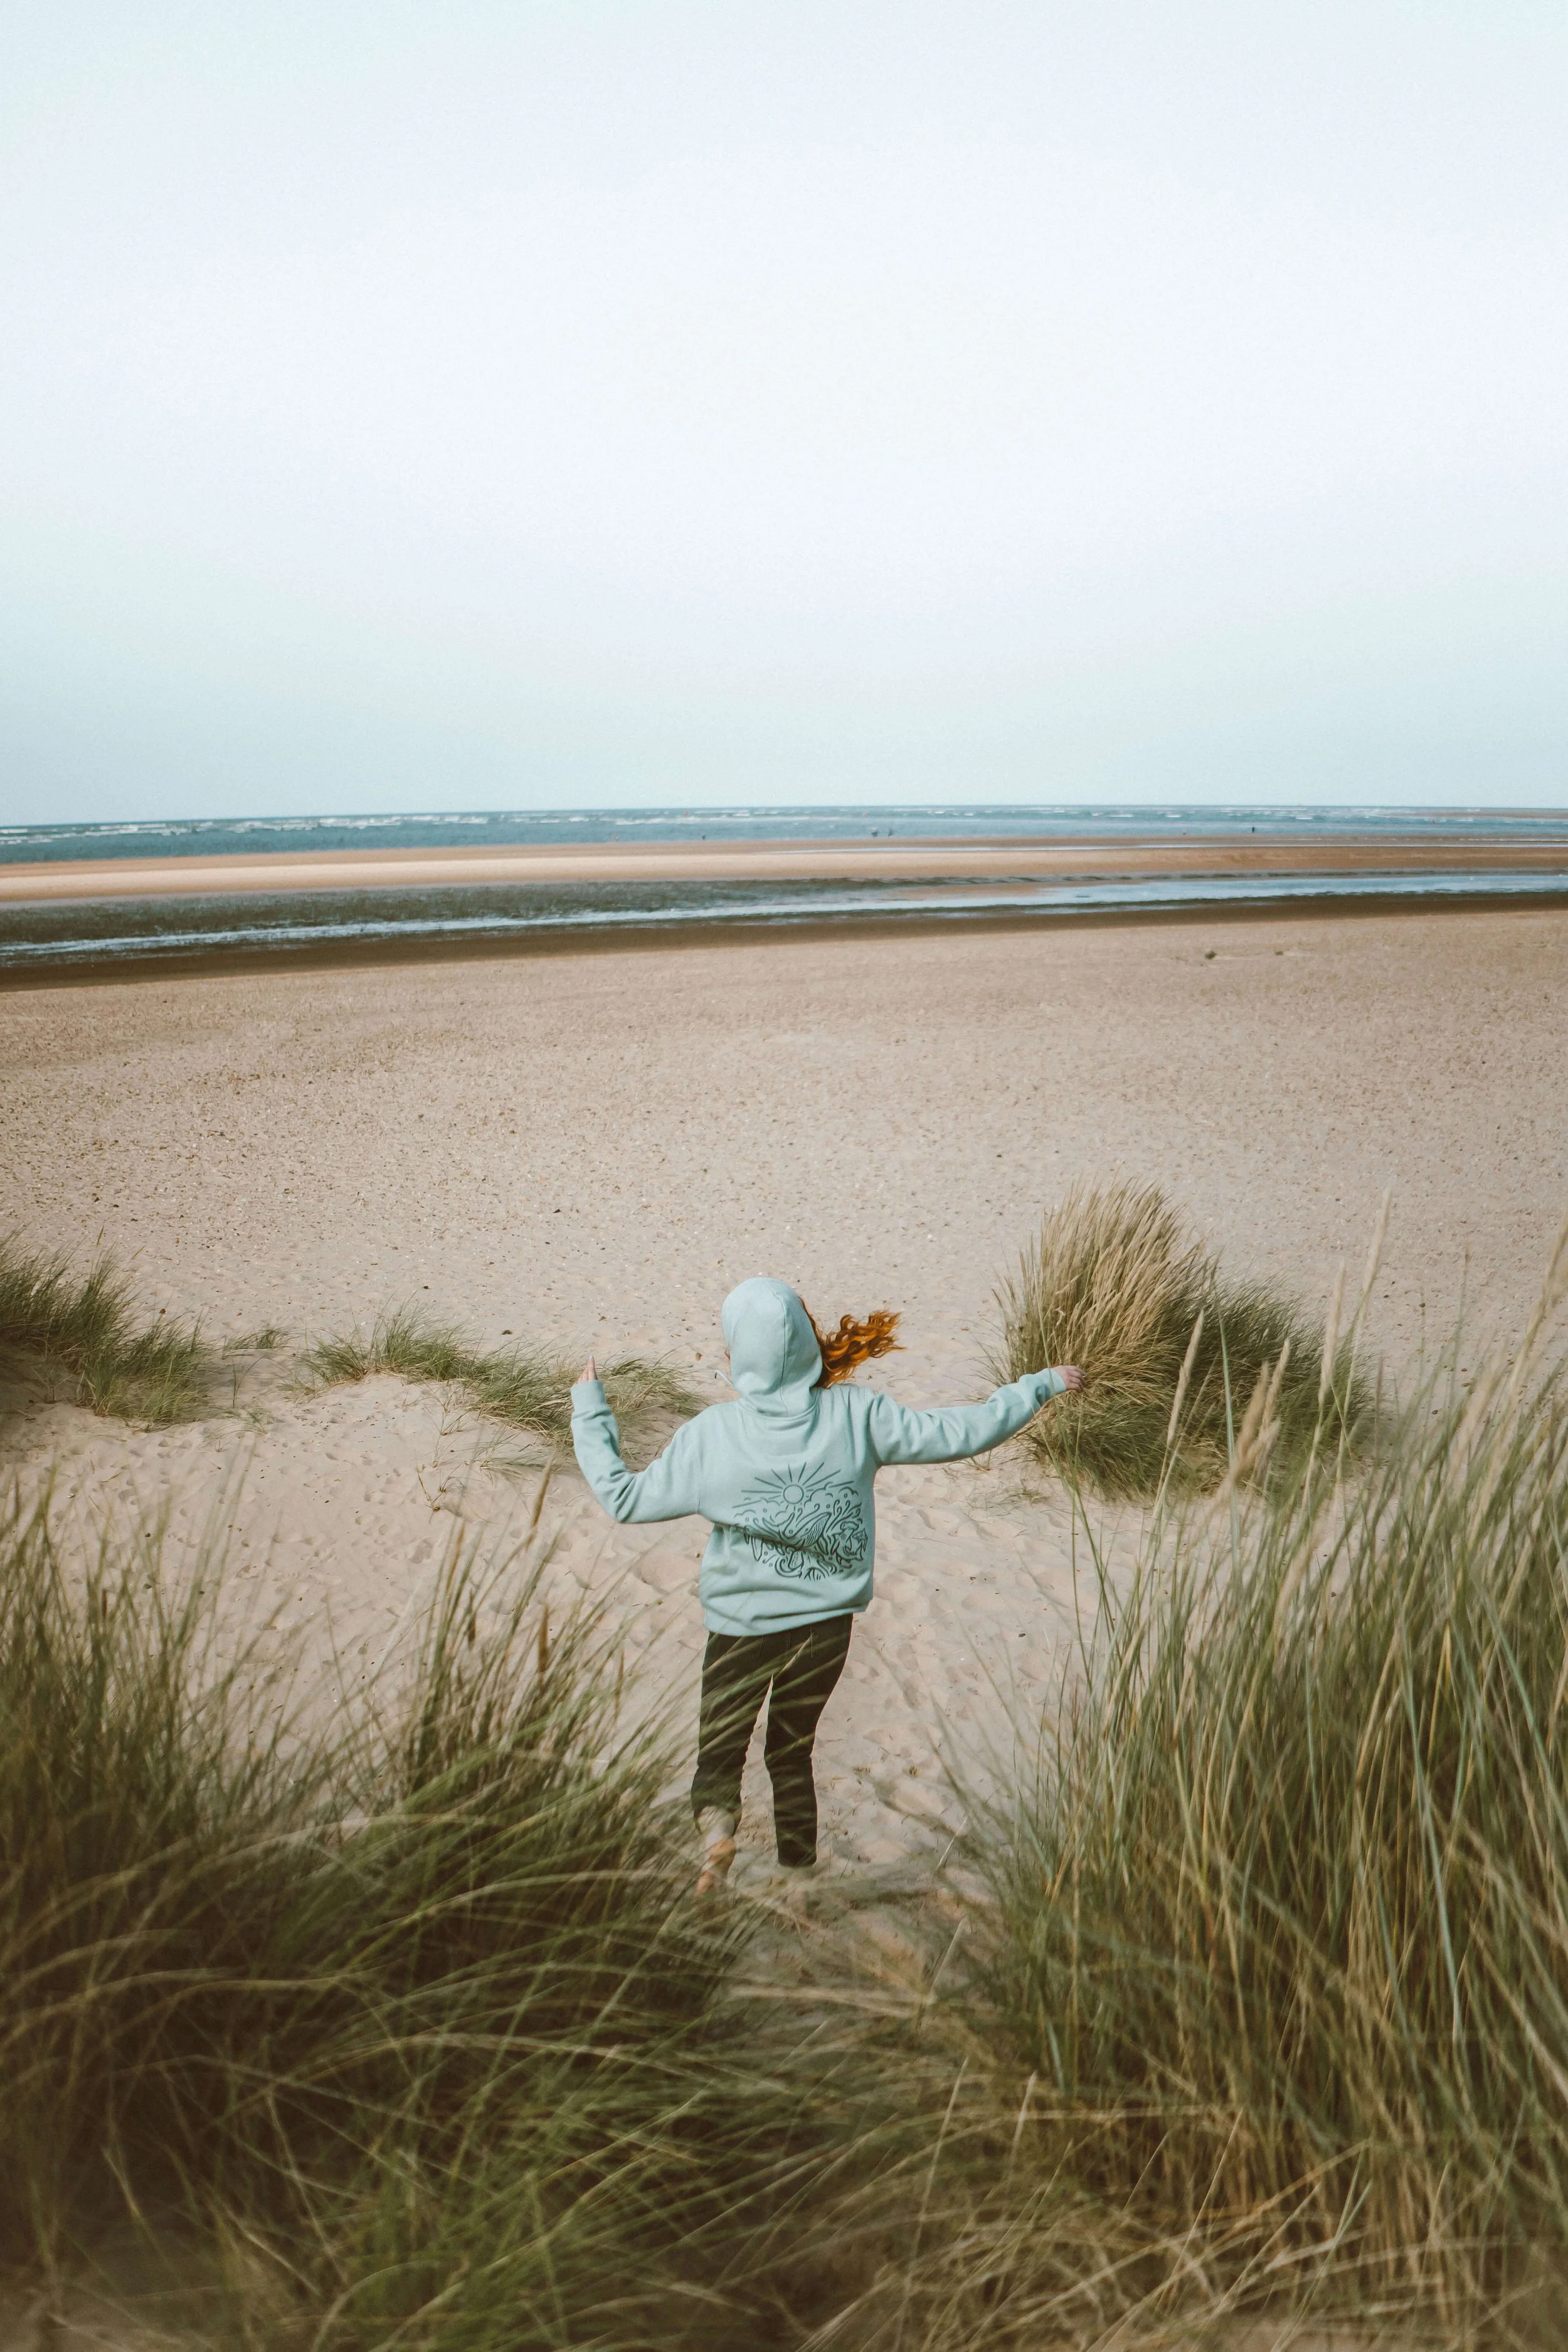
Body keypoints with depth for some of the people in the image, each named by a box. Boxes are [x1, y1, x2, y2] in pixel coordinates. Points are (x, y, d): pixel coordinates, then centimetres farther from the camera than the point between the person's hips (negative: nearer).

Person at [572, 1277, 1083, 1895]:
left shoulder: (710, 1435, -14)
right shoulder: (857, 1414, -10)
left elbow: (623, 1496, -7)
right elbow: (959, 1434, -6)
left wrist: (589, 1407, 4)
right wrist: (1039, 1386, 7)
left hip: (743, 1626, -2)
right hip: (828, 1622, 3)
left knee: (719, 1753, 13)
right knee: (792, 1750, 23)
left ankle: (716, 1821, -18)